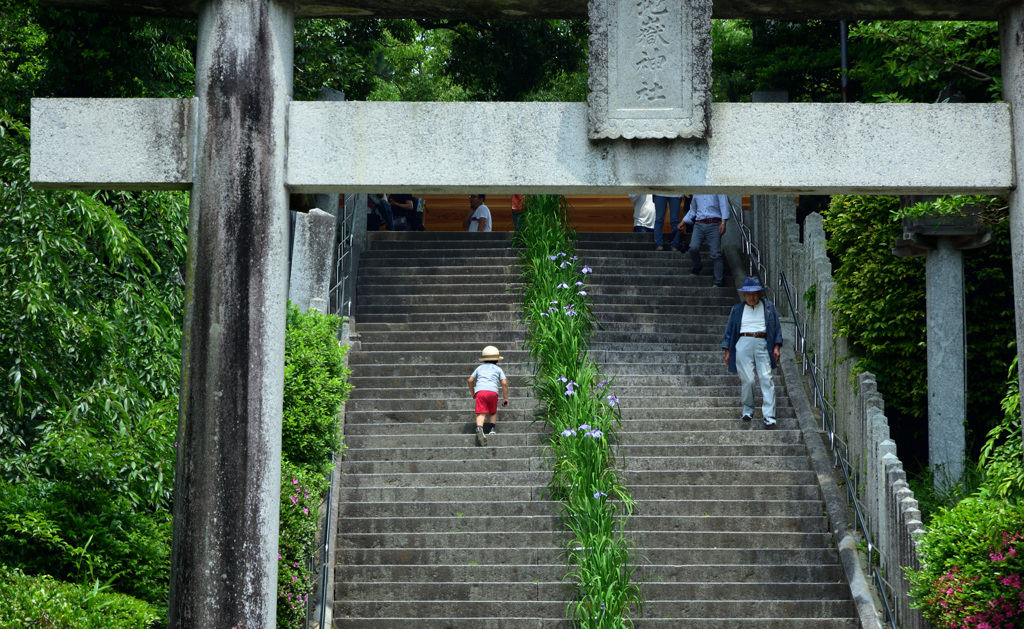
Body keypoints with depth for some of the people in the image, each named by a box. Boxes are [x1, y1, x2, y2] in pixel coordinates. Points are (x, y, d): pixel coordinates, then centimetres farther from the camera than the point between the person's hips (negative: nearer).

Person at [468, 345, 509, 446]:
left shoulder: (479, 368, 27)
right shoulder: (498, 369, 21)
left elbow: (470, 380, 24)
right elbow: (504, 383, 10)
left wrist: (472, 393, 37)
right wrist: (505, 398, 14)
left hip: (480, 391, 0)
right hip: (492, 391, 0)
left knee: (481, 413, -12)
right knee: (492, 412, 20)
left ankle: (479, 428, -37)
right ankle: (491, 428, 3)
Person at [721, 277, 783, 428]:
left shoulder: (769, 307, 13)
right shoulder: (737, 309, 14)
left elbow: (777, 328, 13)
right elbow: (729, 330, 16)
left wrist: (776, 346, 1)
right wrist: (727, 351, 10)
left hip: (763, 345, 0)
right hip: (743, 345, 0)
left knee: (766, 379, -9)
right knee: (747, 380, -5)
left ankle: (769, 416, -11)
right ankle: (748, 409, 17)